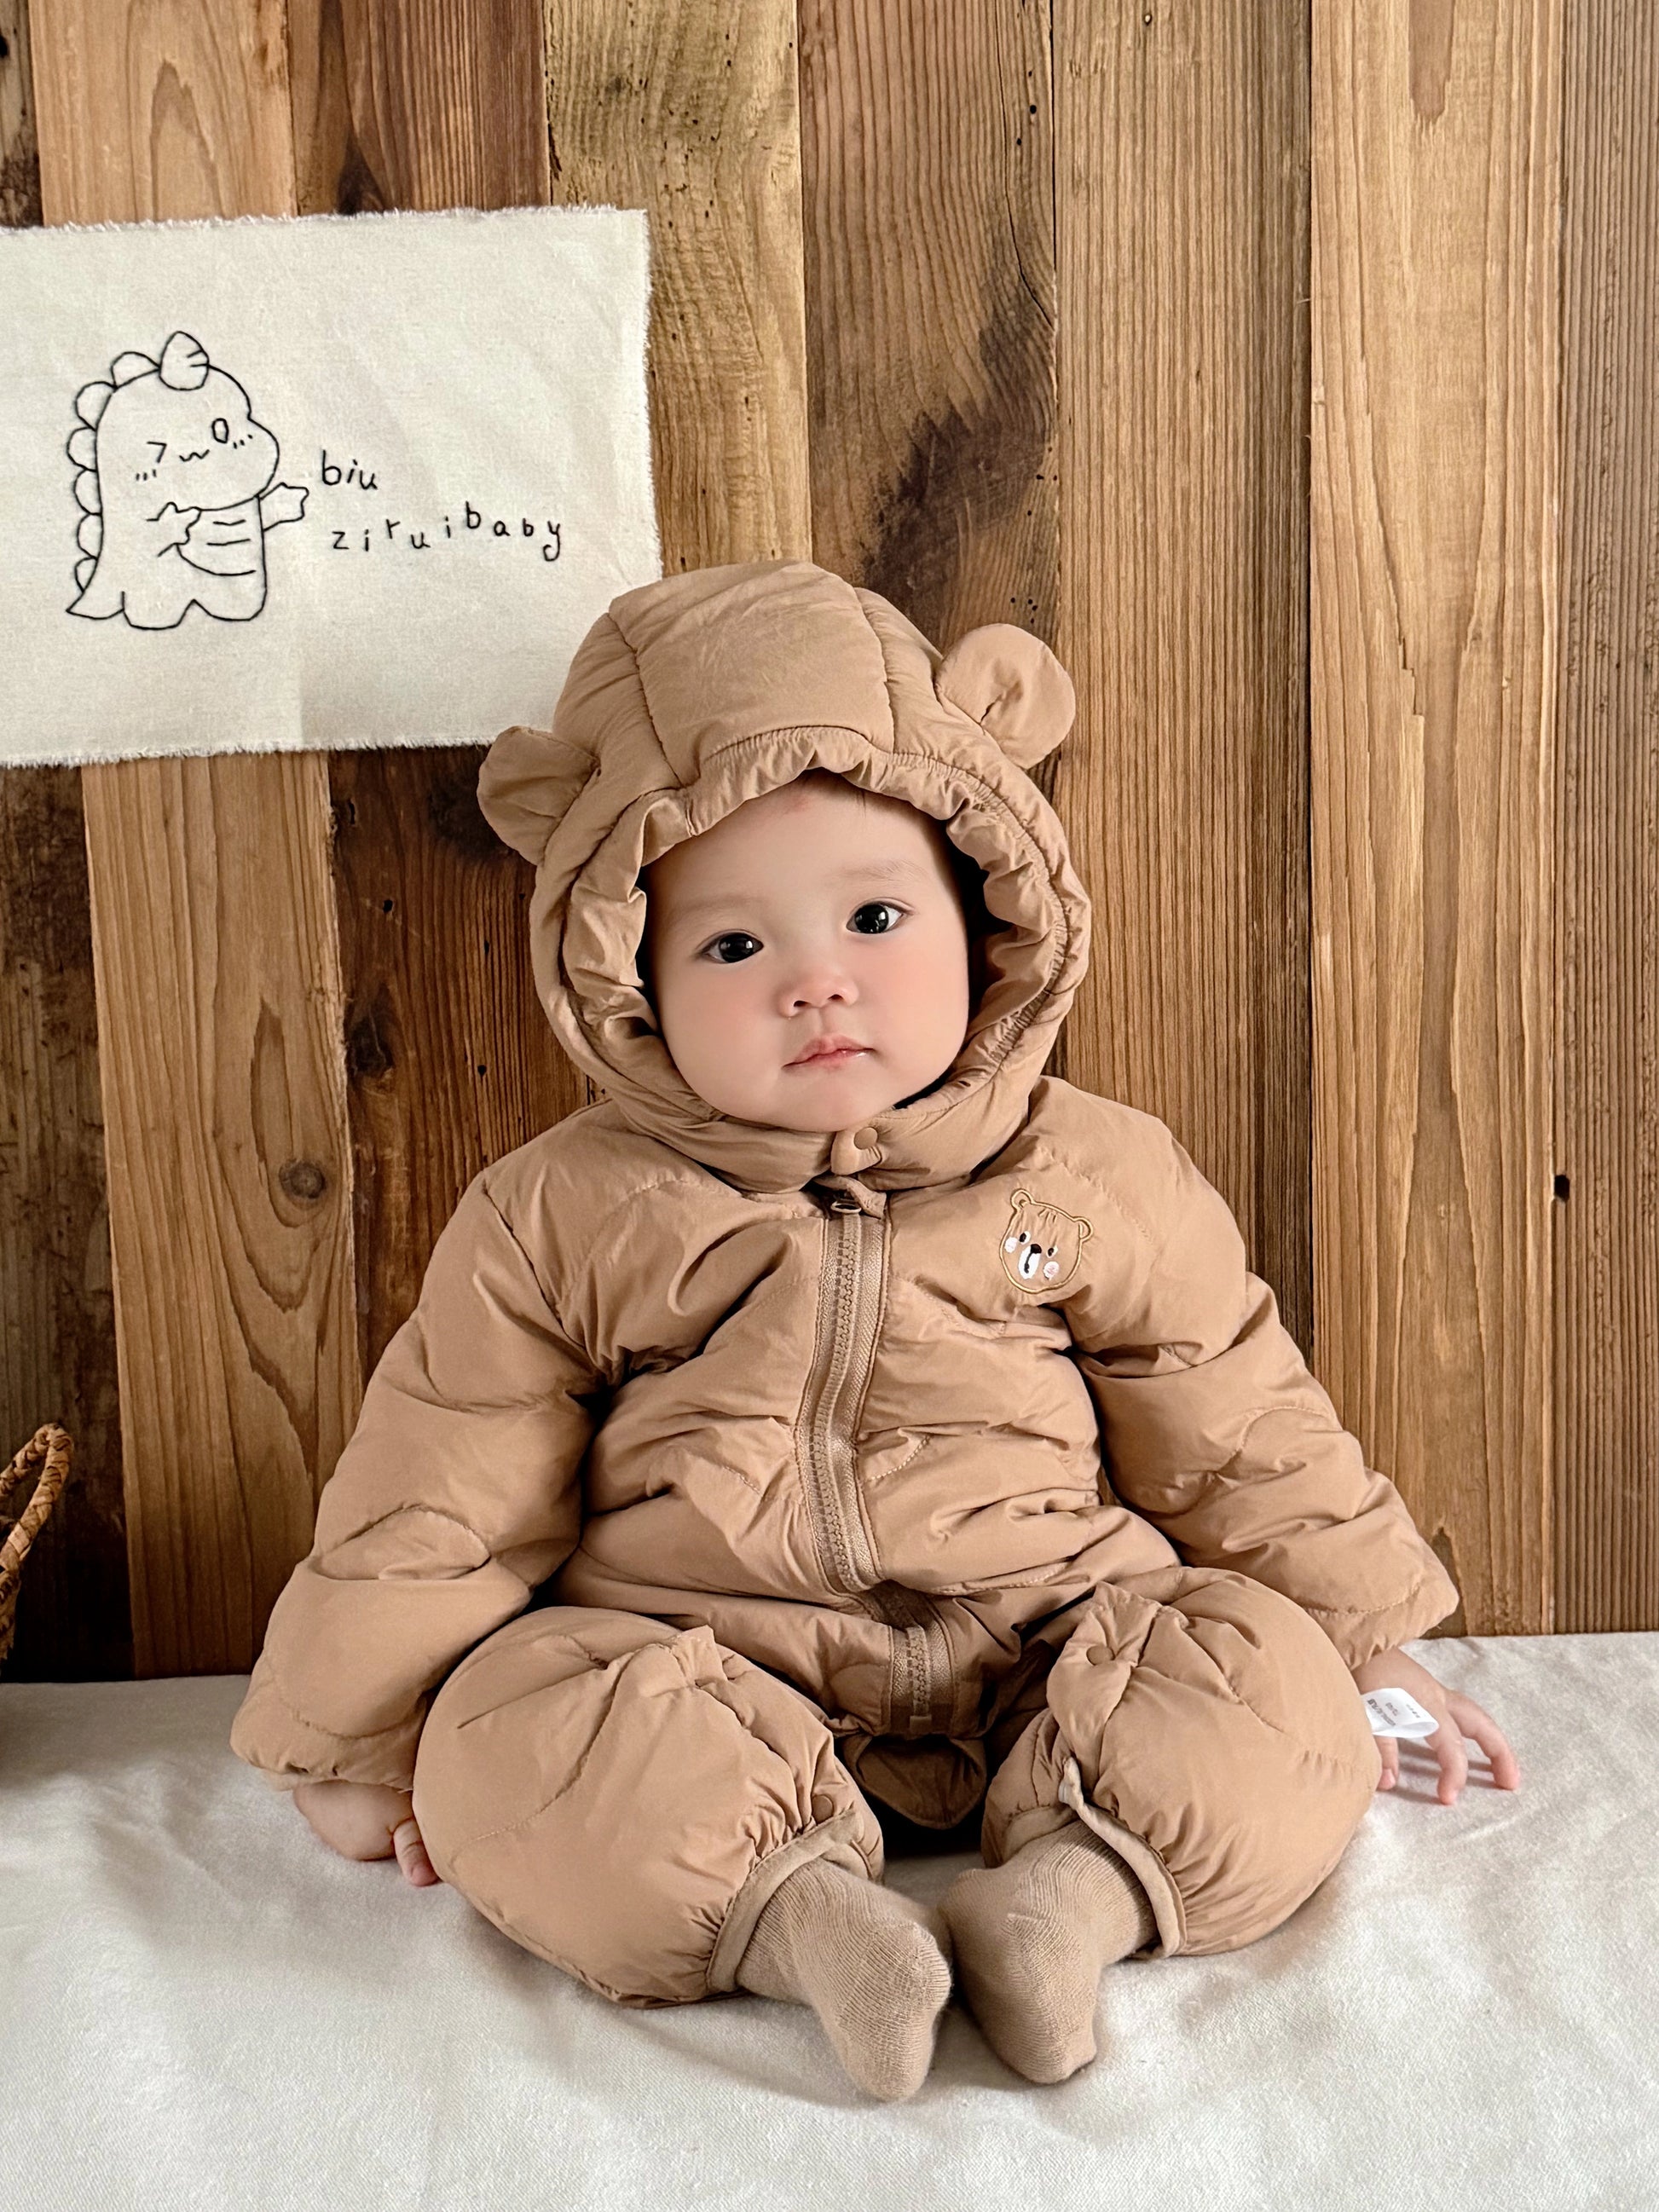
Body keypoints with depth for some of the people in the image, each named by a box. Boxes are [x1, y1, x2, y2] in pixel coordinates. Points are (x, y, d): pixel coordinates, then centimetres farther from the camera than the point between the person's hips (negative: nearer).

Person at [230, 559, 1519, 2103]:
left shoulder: (1095, 1178, 0)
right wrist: (362, 1747, 7)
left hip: (1048, 1646, 1)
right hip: (697, 1672, -1)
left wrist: (1364, 1649, 14)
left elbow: (1237, 1427, 10)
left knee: (1273, 1691, -19)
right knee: (506, 1740, -26)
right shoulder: (563, 1220, -3)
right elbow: (442, 1500, 3)